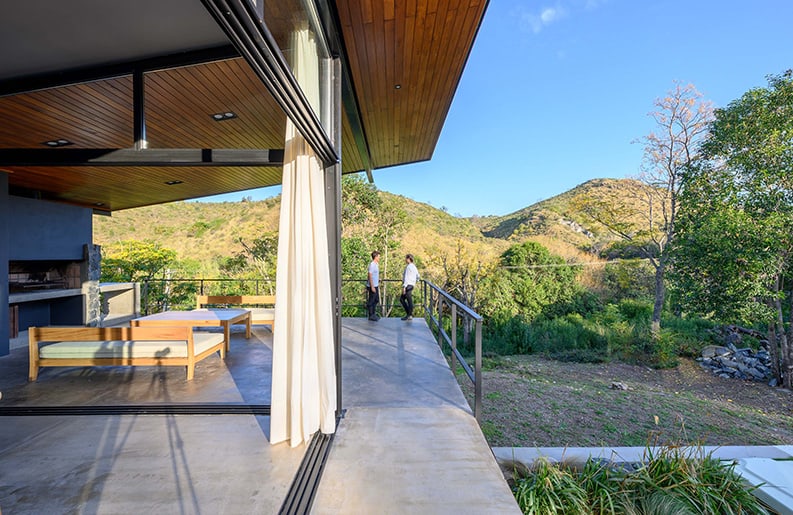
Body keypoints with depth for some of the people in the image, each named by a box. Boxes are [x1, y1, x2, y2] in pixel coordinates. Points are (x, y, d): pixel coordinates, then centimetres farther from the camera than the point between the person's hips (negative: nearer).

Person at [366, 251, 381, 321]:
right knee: (371, 301, 0)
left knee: (376, 300, 16)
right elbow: (370, 276, -20)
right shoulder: (372, 265, -17)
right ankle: (371, 316, 9)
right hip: (372, 286, -9)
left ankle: (373, 314, 26)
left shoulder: (376, 264, 12)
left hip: (376, 285, 9)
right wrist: (372, 287, -21)